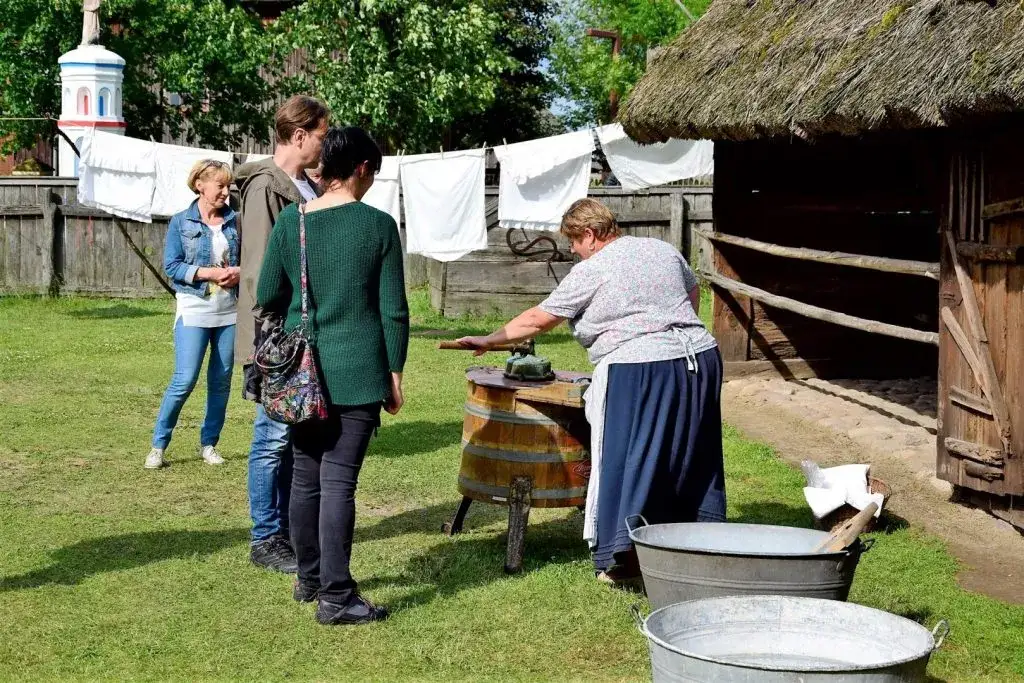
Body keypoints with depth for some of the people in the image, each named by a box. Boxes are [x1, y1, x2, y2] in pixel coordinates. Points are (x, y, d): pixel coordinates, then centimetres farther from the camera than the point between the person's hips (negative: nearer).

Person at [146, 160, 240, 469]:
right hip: (194, 311, -4)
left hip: (230, 311, 4)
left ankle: (209, 444, 21)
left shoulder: (235, 221, 7)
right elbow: (172, 266, -6)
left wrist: (238, 272, -11)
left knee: (221, 381, 8)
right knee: (184, 380, -9)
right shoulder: (181, 222, -1)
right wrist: (210, 273, -17)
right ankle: (158, 445, 3)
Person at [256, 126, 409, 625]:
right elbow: (394, 310, -5)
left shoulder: (289, 222, 1)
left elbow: (267, 298, 7)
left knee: (306, 475, 15)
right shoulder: (377, 225, -7)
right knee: (339, 479, -4)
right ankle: (335, 597, -3)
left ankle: (310, 578, 28)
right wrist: (394, 373, 4)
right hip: (357, 375, -4)